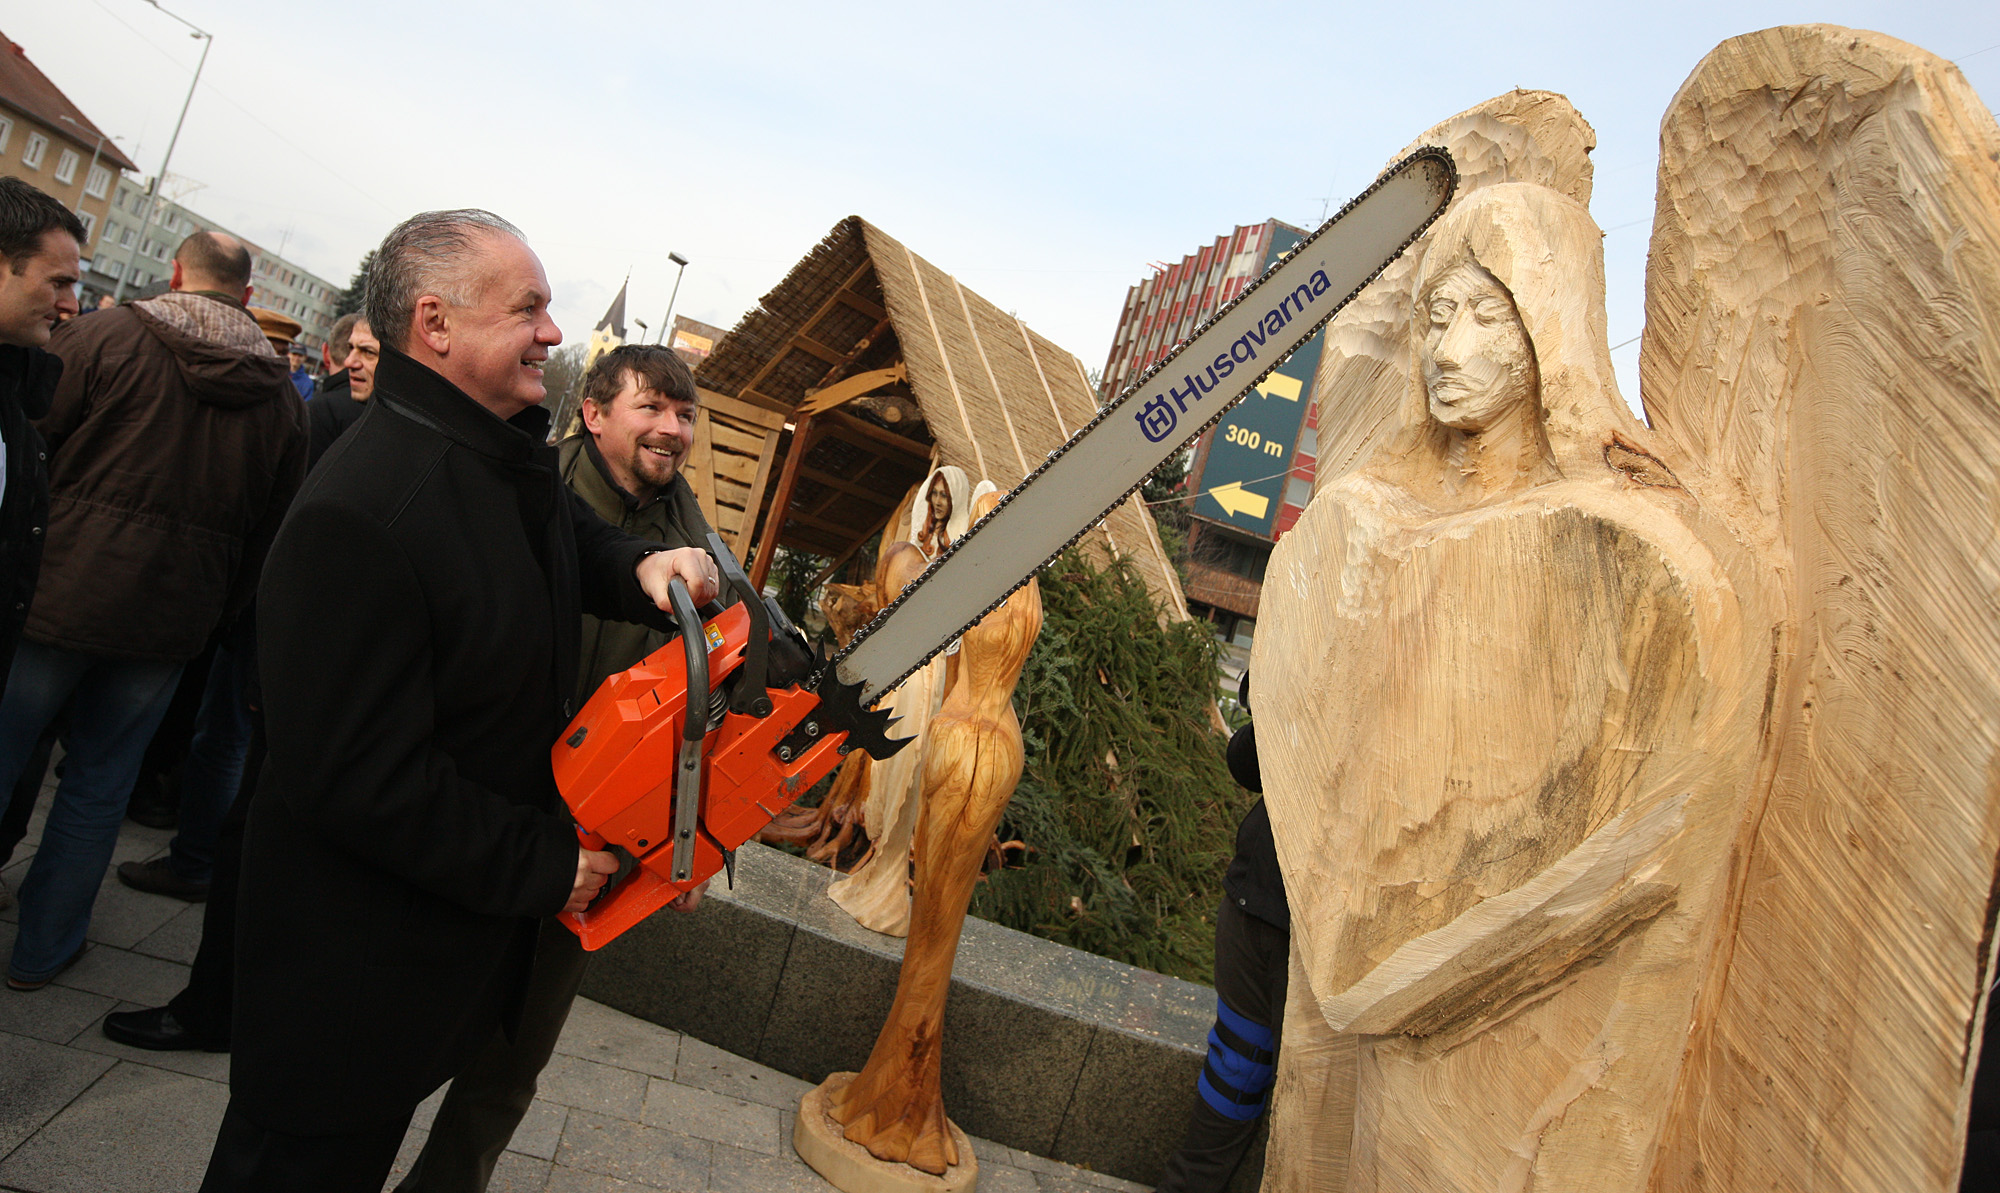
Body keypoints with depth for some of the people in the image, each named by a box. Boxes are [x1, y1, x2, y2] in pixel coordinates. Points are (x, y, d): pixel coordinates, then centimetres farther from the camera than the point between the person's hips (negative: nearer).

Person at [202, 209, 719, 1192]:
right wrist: (541, 867, -21)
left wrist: (642, 566, -6)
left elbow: (573, 539, 19)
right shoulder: (357, 516, -30)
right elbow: (356, 780, -30)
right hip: (351, 964, -8)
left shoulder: (515, 451, -1)